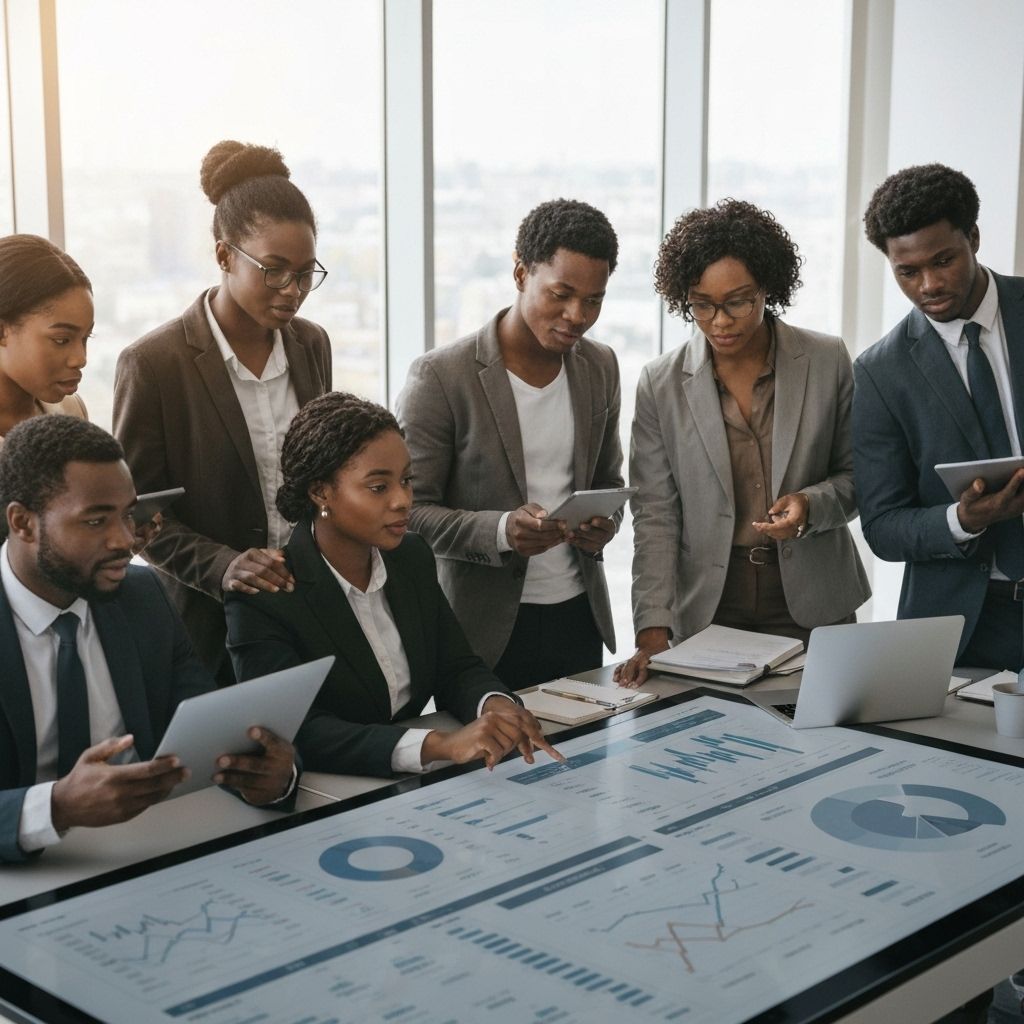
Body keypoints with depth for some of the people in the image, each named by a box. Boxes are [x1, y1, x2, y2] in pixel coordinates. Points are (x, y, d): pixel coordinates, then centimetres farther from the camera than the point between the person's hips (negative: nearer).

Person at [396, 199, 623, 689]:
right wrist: (500, 531, -26)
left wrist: (604, 523, -6)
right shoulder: (440, 376, -12)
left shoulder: (600, 367, 4)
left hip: (580, 615, 5)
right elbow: (408, 510, -11)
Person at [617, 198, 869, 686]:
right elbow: (655, 517, -5)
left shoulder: (827, 361, -2)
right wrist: (653, 632, -14)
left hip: (813, 606, 1)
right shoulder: (660, 385, -3)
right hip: (707, 610, 0)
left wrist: (812, 504, -16)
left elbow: (856, 476, 6)